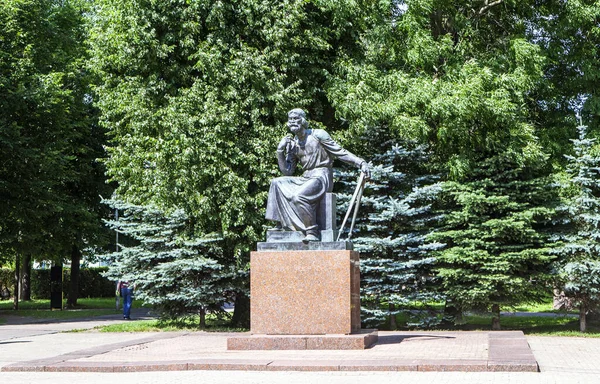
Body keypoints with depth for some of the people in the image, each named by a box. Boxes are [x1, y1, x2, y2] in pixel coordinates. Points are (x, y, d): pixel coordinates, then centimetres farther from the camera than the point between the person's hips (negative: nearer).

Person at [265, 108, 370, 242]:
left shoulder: (318, 135, -3)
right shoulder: (292, 144, 14)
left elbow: (340, 152, -6)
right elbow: (287, 172, 12)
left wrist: (361, 163, -17)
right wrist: (280, 151, 1)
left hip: (321, 177, -7)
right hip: (305, 178, 7)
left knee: (298, 196, -31)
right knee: (277, 183, -7)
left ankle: (312, 232, -25)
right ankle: (280, 223, -6)